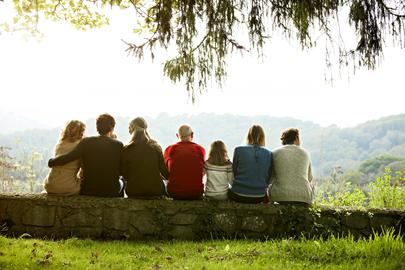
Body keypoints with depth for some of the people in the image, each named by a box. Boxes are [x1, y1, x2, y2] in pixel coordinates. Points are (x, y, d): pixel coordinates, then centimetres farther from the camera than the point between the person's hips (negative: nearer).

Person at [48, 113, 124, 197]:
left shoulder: (86, 142, -8)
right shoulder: (118, 145, -10)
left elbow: (68, 157, -15)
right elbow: (122, 171, -3)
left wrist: (51, 162, 2)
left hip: (88, 191, 1)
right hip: (111, 192, -1)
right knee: (121, 182, 32)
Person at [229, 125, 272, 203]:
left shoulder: (239, 150, -6)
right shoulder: (268, 154, -2)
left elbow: (234, 172, 3)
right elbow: (268, 177, 4)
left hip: (239, 195, -1)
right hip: (259, 197, 1)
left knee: (228, 190, 31)